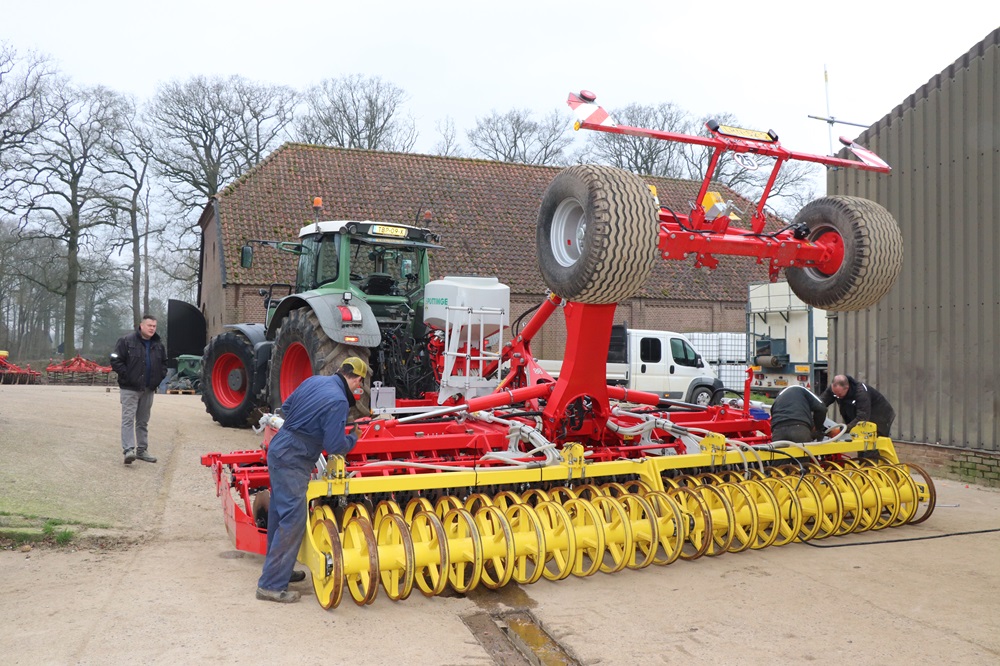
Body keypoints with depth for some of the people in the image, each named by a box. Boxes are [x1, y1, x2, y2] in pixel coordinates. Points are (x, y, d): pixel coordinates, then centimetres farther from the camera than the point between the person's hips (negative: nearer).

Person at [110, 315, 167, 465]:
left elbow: (164, 362, 22)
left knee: (143, 421, 12)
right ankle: (128, 450, -15)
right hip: (130, 389, -6)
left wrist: (159, 377, 7)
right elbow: (116, 361, -10)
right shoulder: (126, 341, -8)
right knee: (128, 419, -10)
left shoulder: (158, 345, 10)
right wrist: (126, 377, -14)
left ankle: (142, 450, 19)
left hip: (149, 389, 6)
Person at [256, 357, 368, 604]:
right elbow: (335, 446, -19)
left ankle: (278, 569, 34)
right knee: (293, 521, -7)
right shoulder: (338, 401, -19)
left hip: (278, 451, 10)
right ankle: (271, 585, -4)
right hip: (292, 463, -10)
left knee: (279, 514, 19)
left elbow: (286, 407, 19)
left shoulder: (314, 381, 7)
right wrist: (353, 438, 0)